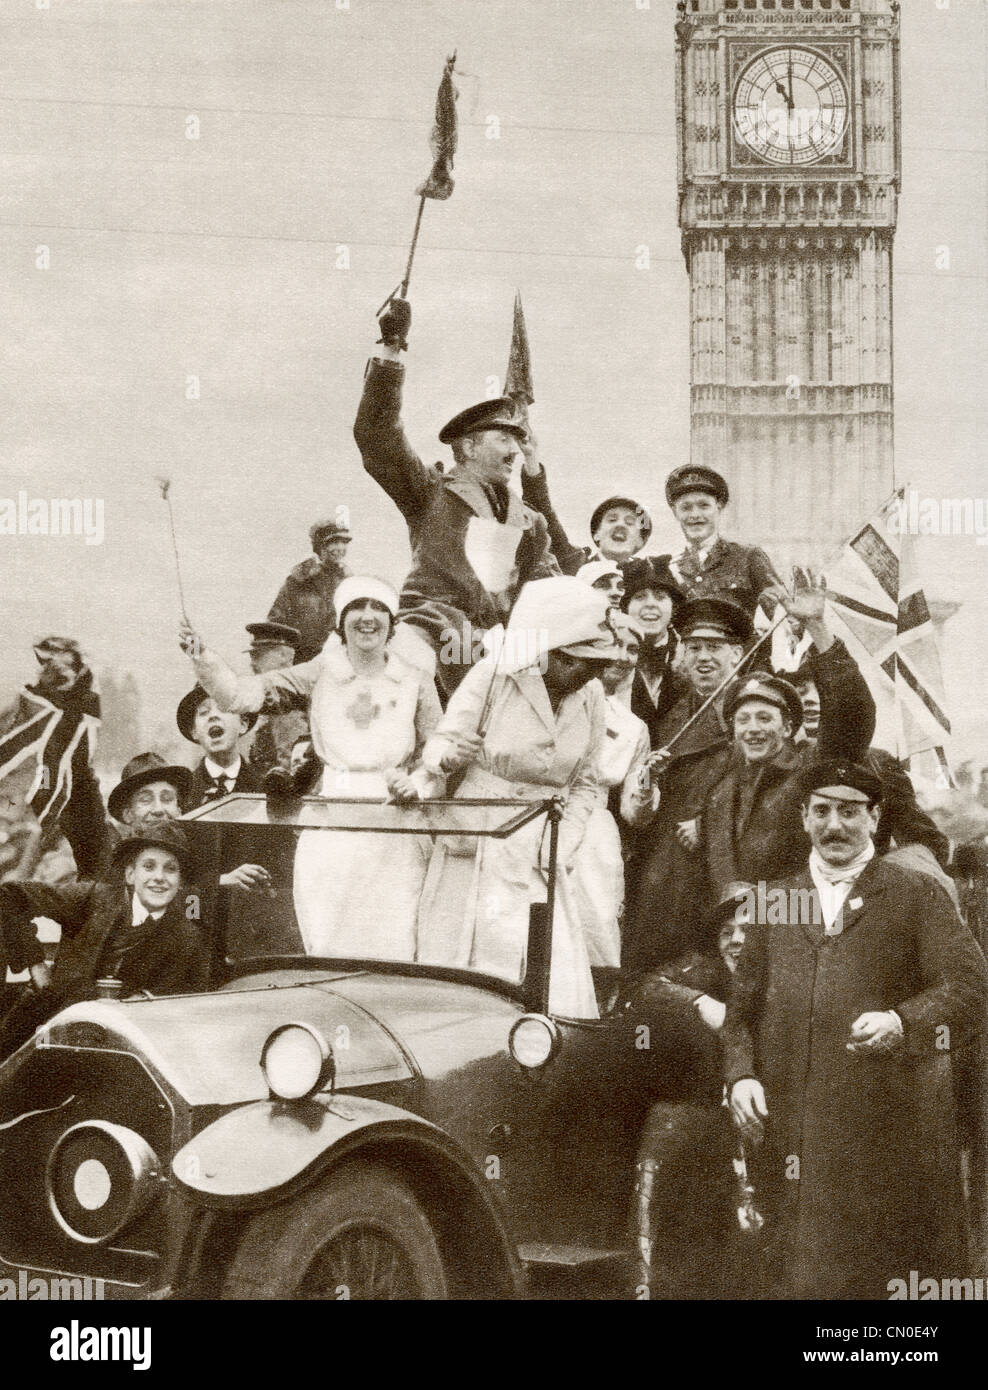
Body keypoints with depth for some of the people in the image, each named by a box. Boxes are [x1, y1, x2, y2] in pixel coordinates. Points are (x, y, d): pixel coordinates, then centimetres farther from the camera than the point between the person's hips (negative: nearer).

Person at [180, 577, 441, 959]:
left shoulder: (416, 684, 6)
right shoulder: (319, 675, 4)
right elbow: (240, 694, -5)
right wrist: (202, 657, -19)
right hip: (330, 832, 0)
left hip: (394, 838, 1)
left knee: (392, 955, -1)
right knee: (328, 955, 0)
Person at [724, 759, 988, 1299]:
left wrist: (902, 1022, -23)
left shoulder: (917, 895, 6)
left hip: (889, 1136, -3)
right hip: (792, 1139, 3)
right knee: (803, 1281, 5)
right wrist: (741, 1074, 0)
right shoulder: (776, 901, 17)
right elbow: (742, 1007, 18)